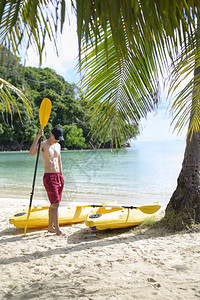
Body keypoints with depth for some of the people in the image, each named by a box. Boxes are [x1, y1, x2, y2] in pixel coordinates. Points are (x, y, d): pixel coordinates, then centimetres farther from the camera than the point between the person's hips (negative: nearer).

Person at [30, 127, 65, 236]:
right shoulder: (43, 144, -8)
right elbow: (32, 153, -28)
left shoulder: (58, 145, 14)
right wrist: (37, 137, -34)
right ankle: (57, 229, -2)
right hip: (49, 177, -7)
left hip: (58, 177, 7)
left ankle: (50, 227, 22)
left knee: (54, 204, 12)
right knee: (55, 203, -10)